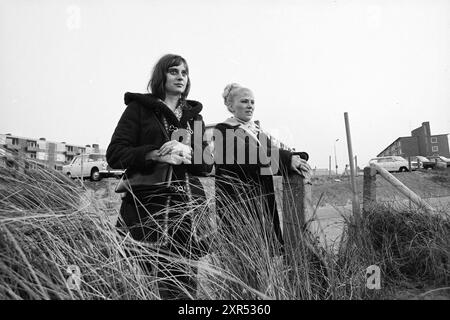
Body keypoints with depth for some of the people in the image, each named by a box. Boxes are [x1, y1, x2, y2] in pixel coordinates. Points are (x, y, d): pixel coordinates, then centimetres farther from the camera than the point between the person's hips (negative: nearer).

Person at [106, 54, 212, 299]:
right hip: (147, 206, -3)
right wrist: (156, 155, -15)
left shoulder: (194, 116, 19)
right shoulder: (139, 108, 7)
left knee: (183, 282, 2)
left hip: (187, 207, 4)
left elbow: (207, 164, 12)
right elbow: (114, 154, -2)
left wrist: (186, 154, -9)